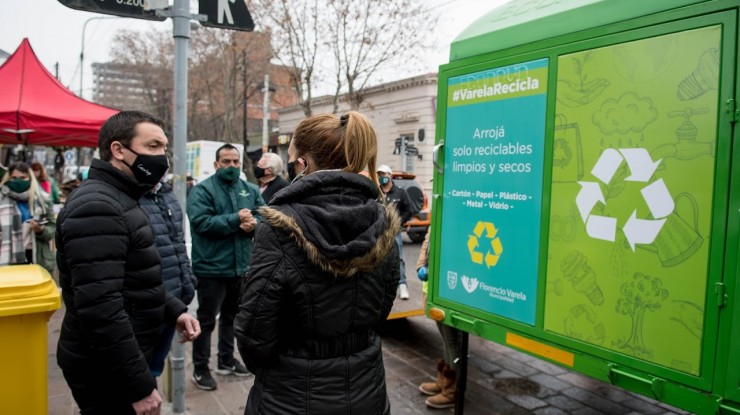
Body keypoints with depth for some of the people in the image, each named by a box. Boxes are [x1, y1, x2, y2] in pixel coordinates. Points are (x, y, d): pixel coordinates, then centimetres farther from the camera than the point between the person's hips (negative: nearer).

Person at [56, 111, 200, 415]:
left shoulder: (120, 200, 11)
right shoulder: (96, 206, -23)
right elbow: (99, 307, -30)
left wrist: (174, 310, 5)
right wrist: (140, 386, -25)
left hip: (117, 363, 10)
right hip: (104, 370, -10)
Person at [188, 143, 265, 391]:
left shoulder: (250, 190, 8)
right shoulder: (202, 190, -9)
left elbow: (265, 217, 2)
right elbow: (201, 222, -23)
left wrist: (252, 223, -20)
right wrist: (236, 219, -22)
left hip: (240, 266, 6)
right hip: (212, 268, -6)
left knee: (231, 316, 20)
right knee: (206, 320, 5)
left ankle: (226, 360, 36)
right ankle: (200, 369, 19)